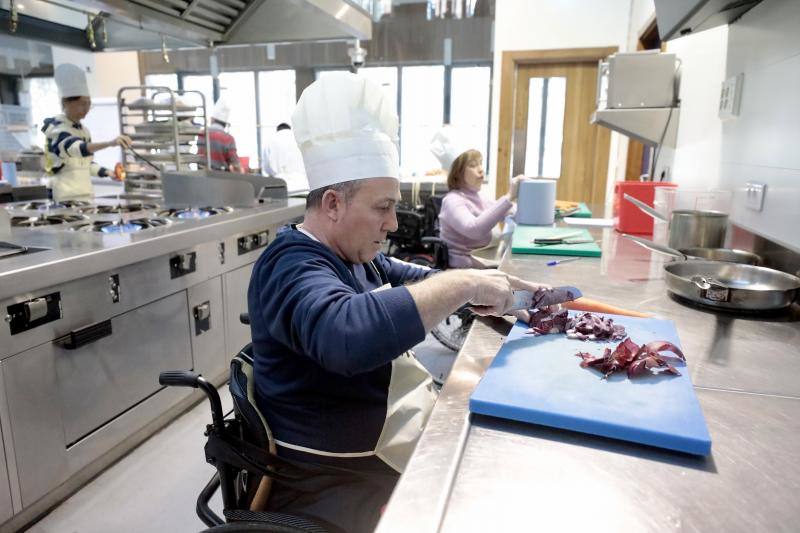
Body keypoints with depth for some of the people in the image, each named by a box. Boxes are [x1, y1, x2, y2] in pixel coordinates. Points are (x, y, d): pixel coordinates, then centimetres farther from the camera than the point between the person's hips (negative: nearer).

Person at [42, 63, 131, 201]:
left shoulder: (84, 130, 12)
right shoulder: (56, 129, -12)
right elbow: (78, 148, -33)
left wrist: (107, 172, 2)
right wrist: (110, 143, -48)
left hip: (85, 192, 8)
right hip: (67, 196, -8)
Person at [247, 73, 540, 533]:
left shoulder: (352, 255, 6)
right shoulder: (291, 268, -24)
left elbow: (409, 280, 18)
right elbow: (347, 336, -44)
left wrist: (498, 290, 3)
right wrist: (463, 284, -34)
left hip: (397, 438, 9)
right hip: (337, 478, -9)